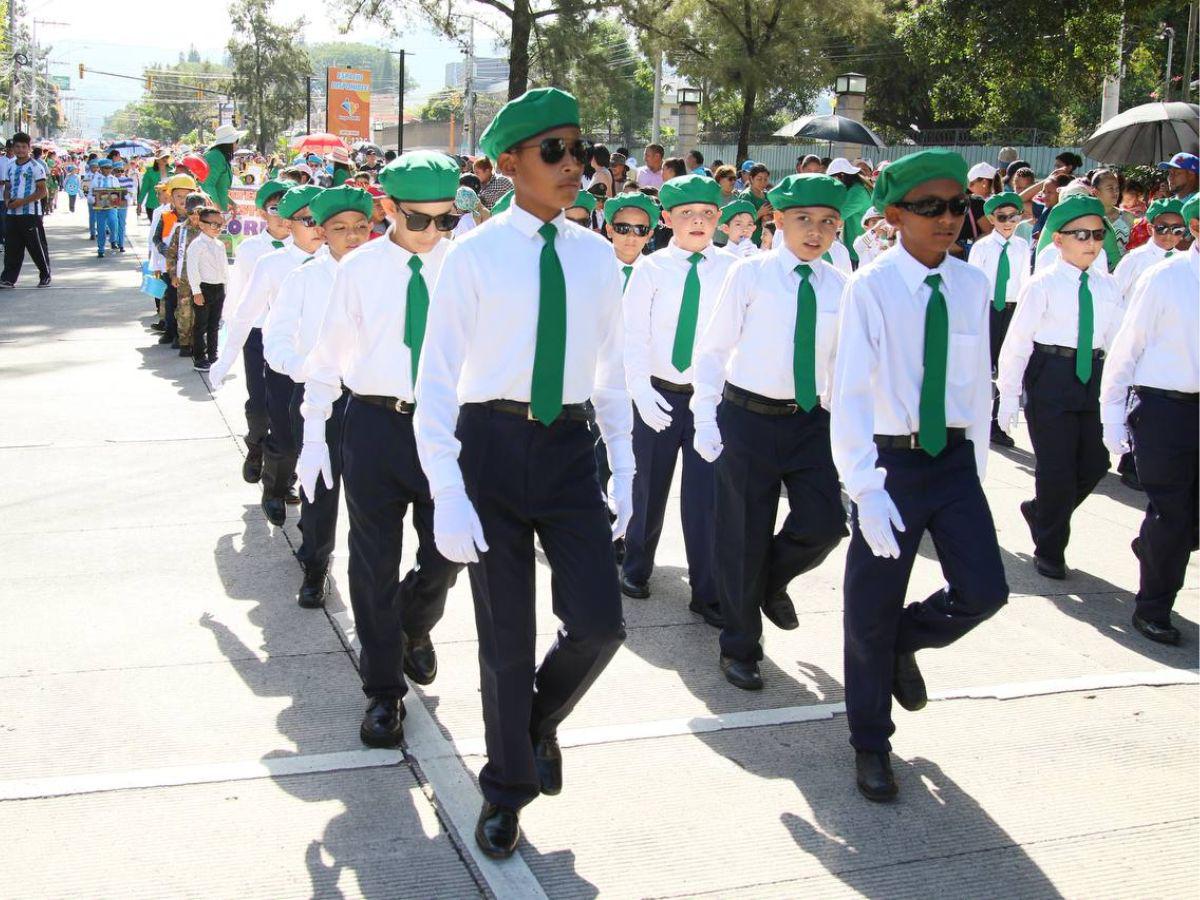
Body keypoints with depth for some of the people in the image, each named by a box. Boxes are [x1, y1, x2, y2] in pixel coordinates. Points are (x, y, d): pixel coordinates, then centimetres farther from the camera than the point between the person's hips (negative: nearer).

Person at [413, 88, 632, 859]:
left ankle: (541, 720, 28)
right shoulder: (475, 255, -8)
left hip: (570, 447, 3)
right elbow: (438, 378, -8)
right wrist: (447, 494, -13)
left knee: (599, 623, -7)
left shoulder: (597, 257, 5)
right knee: (506, 637, 7)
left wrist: (624, 469, 10)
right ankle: (507, 789, 30)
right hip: (494, 443, -3)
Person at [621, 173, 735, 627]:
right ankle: (635, 568, 34)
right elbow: (633, 333, -3)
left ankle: (707, 592, 12)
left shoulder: (731, 269, 0)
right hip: (659, 393, 0)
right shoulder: (651, 268, -1)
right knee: (649, 486, 11)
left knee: (705, 492, 0)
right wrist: (641, 386, -15)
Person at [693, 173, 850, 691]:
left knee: (824, 523, -9)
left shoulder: (838, 287, 3)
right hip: (748, 416, -3)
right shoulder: (750, 274, -7)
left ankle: (773, 580, 26)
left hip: (810, 420, 3)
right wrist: (706, 421, -8)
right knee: (743, 535, 4)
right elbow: (712, 350, -4)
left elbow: (838, 360, 12)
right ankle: (740, 648, 24)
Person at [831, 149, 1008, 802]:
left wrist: (975, 466, 7)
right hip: (890, 460, -4)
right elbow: (850, 395, -15)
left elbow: (979, 383, 8)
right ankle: (870, 743, 27)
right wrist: (866, 489, -20)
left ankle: (904, 640, 29)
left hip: (955, 459, 4)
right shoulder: (870, 288, -12)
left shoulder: (972, 286, 1)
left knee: (984, 589, -5)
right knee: (872, 607, 6)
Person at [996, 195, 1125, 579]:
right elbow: (1016, 342, -8)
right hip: (1050, 375, -5)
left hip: (1093, 376, 5)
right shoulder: (1043, 284, -8)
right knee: (1056, 467, 0)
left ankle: (1040, 510, 34)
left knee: (1094, 463, 6)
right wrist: (1008, 395, -9)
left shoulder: (1107, 286, 7)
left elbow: (1117, 341, 11)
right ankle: (1049, 551, 20)